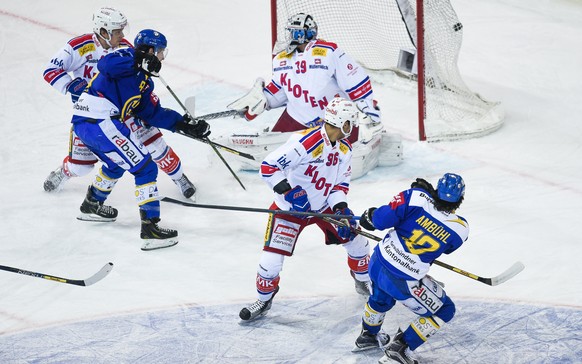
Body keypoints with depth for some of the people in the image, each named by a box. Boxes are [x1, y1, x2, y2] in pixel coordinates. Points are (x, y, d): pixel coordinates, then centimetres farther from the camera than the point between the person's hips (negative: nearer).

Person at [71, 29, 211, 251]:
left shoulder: (144, 80, 24)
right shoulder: (128, 57, -3)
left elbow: (154, 114, 22)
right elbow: (106, 64, -24)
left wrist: (185, 124, 16)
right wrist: (139, 62, -29)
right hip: (99, 122, -10)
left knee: (116, 163, 36)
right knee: (145, 168, -7)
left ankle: (92, 205, 51)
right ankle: (150, 228, -10)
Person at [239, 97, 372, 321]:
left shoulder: (345, 149, -6)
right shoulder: (304, 143, -31)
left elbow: (341, 182, 3)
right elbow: (269, 166, -30)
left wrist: (341, 208, -14)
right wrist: (288, 191, -38)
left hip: (325, 206, 6)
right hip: (291, 209, -6)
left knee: (356, 242, 11)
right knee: (271, 261, -9)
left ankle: (364, 282, 39)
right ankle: (264, 300, 18)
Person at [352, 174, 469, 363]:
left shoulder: (416, 198, -16)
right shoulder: (460, 229, -14)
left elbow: (382, 219, -17)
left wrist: (369, 216, 8)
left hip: (378, 262, 5)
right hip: (403, 282, -5)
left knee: (381, 298, 36)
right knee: (444, 311, 14)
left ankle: (368, 335, 59)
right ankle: (400, 347, 13)